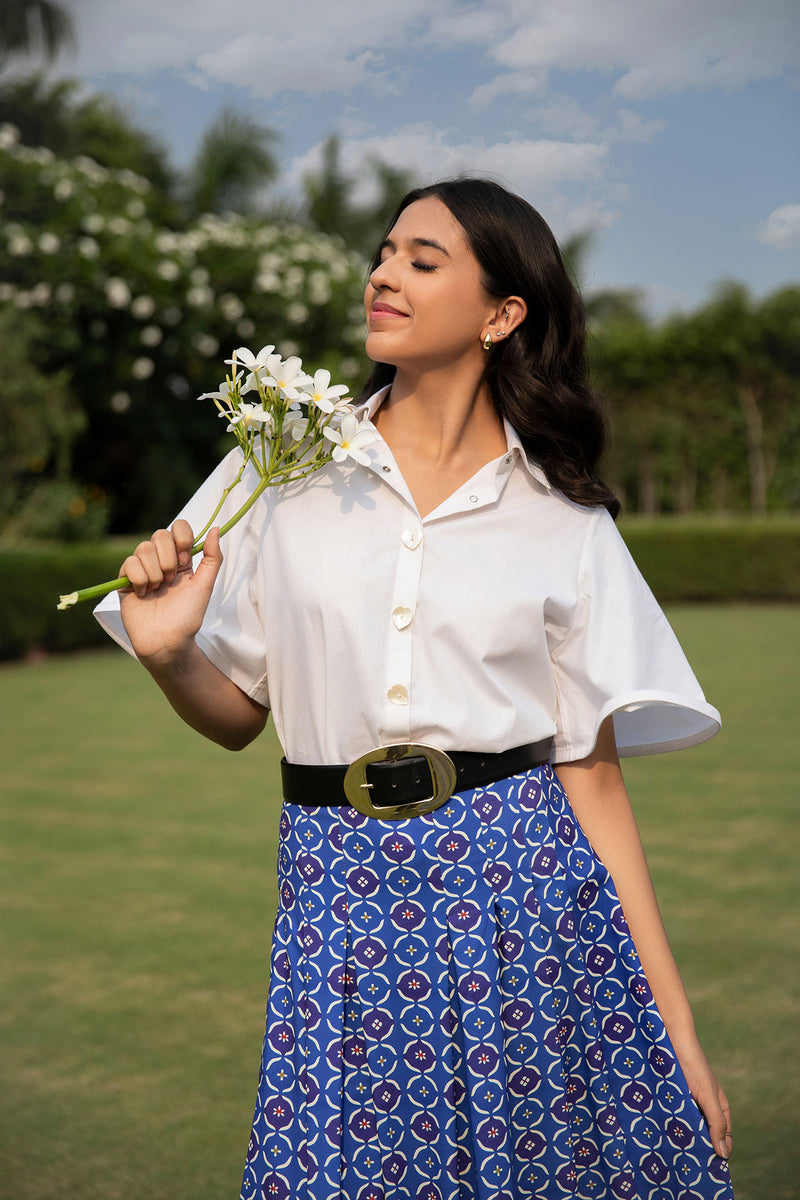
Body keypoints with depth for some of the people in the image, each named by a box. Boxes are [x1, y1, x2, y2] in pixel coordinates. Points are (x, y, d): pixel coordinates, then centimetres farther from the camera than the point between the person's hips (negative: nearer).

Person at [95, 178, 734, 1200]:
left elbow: (591, 776, 3)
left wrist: (674, 1025, 0)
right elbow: (236, 715, 11)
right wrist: (168, 654, -11)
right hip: (341, 897, 1)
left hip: (523, 889, 0)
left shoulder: (563, 520, 3)